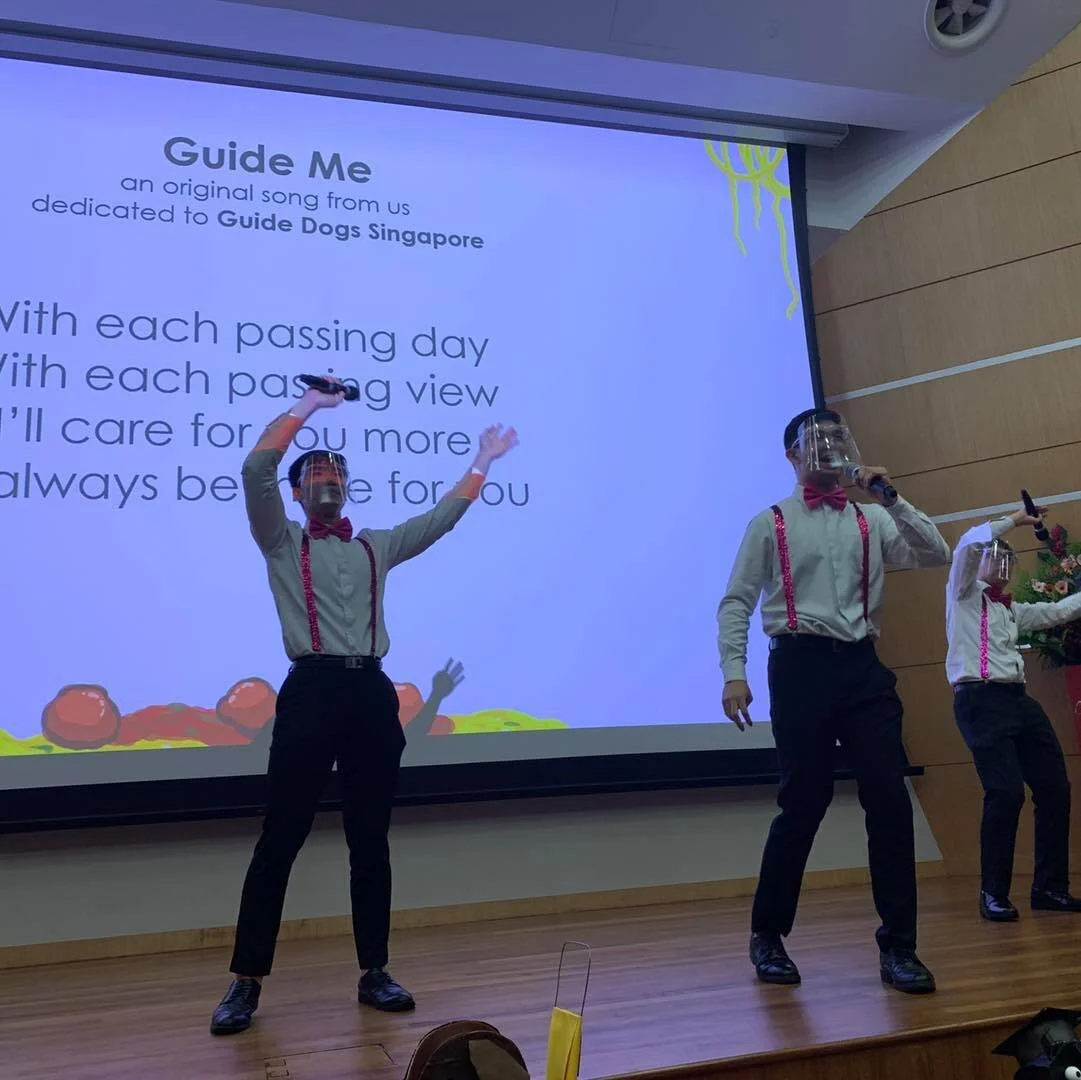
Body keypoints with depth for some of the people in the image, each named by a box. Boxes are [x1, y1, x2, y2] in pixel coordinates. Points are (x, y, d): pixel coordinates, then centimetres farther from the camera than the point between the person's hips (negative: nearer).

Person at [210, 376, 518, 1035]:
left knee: (371, 840, 10)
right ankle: (247, 982, 11)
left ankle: (374, 972, 20)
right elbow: (257, 469, -5)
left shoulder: (377, 547, 19)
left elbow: (443, 517, 22)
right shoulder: (282, 543, 9)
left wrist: (483, 462, 24)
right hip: (312, 692, -3)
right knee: (281, 838, 1)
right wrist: (309, 404, 0)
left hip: (373, 694, 4)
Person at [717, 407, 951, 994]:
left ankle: (898, 946, 12)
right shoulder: (771, 524, 6)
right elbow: (737, 602, 2)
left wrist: (889, 496, -4)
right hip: (802, 665, -3)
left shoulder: (872, 521, 15)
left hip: (862, 665, 3)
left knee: (890, 801, -2)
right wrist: (734, 674, -10)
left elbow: (936, 555, 3)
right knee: (803, 805, 3)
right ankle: (767, 935, 23)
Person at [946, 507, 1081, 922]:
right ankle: (993, 893, -5)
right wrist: (1013, 521, 0)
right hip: (980, 699, -8)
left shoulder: (1011, 609, 27)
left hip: (1017, 698, 8)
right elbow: (968, 545, -9)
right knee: (1006, 792, -16)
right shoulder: (965, 592, 6)